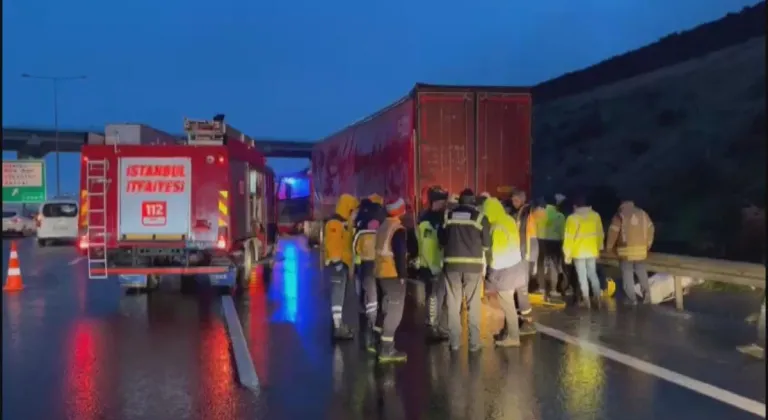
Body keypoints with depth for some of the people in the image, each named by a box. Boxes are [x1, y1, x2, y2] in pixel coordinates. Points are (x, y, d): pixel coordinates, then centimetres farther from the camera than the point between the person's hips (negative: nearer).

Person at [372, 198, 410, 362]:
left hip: (381, 272, 9)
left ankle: (378, 342, 28)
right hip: (393, 274, -9)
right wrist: (402, 275, -16)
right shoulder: (398, 229, -14)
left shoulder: (383, 227, 13)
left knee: (386, 309, 21)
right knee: (394, 312, -4)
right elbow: (400, 254, -21)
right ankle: (386, 350, -5)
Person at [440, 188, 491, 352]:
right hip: (473, 264, -1)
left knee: (453, 303, 8)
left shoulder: (448, 215, 4)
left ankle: (454, 342, 12)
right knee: (473, 304, 6)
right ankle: (474, 342, 9)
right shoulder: (480, 217, -1)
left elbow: (441, 239, 11)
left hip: (451, 263, 1)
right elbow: (487, 243, 2)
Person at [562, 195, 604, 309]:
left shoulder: (573, 218, -10)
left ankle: (586, 301, 8)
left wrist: (567, 254, -5)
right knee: (592, 274, 17)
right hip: (592, 251, 4)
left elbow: (569, 237, -11)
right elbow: (600, 234, 9)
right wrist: (599, 249, 19)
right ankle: (597, 298, 16)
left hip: (578, 252, -4)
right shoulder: (595, 215, 4)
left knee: (582, 276, 4)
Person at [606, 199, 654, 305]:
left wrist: (609, 247, 3)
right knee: (642, 272, 17)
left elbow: (613, 232, -9)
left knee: (627, 274, 3)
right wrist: (648, 244, 25)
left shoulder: (620, 215, -5)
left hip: (626, 250, -4)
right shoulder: (642, 213, 9)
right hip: (641, 249, 5)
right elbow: (650, 228, 15)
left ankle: (632, 299, 3)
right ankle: (647, 296, 16)